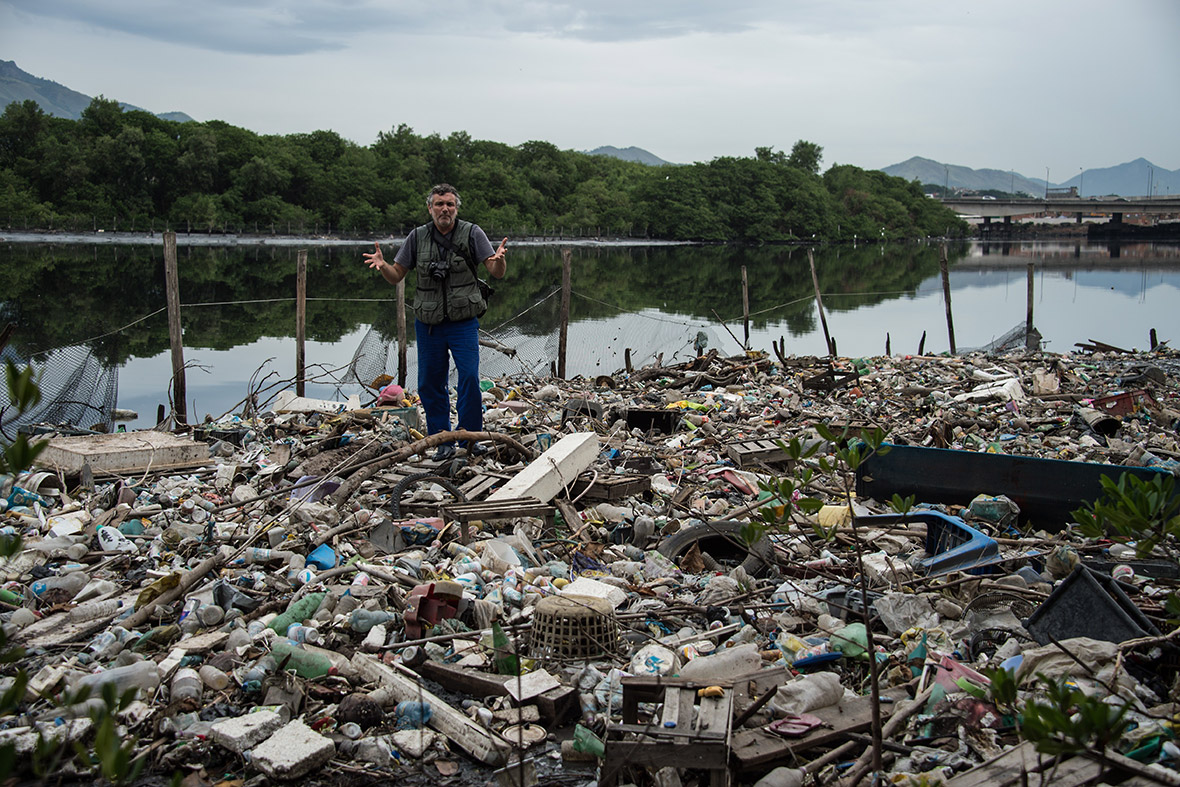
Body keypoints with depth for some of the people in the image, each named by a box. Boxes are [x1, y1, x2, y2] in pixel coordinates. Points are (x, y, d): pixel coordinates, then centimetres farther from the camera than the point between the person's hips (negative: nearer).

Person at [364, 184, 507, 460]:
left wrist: (499, 259, -32)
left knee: (469, 375, -15)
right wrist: (382, 264, -15)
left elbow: (497, 273, -9)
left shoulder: (472, 233, -4)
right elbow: (396, 276, 7)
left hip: (463, 321, -3)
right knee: (429, 383, 5)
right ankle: (443, 441, 18)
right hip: (428, 323, 3)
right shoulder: (418, 237, 3)